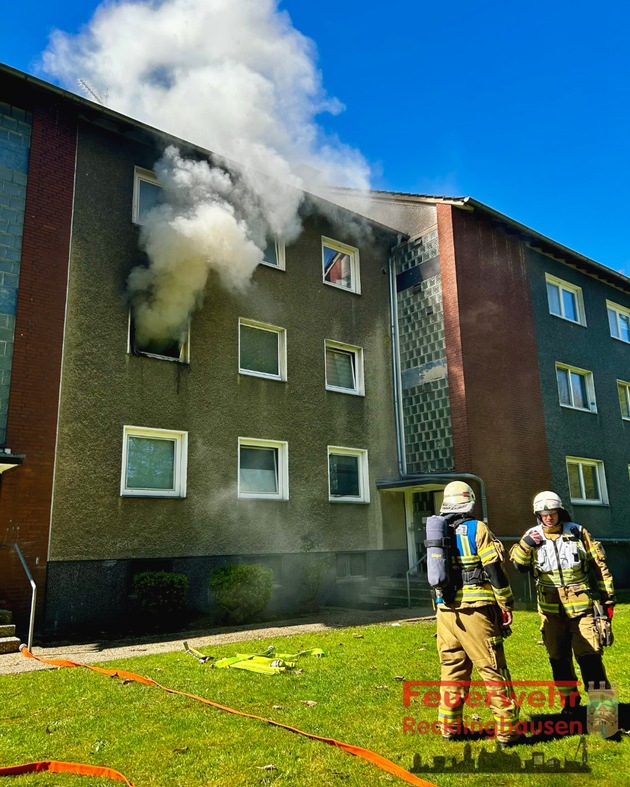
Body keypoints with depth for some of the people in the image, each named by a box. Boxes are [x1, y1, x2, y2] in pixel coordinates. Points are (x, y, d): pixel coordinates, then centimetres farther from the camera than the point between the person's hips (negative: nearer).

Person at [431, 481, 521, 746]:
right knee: (493, 671, 4)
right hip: (475, 611, -5)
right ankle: (506, 731, 9)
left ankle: (449, 727, 19)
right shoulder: (477, 528, -6)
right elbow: (494, 570, -10)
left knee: (452, 670, 14)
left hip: (445, 610, 5)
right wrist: (506, 604, -3)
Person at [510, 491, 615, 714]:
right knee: (558, 657, 11)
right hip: (551, 608, 2)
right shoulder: (532, 536, 4)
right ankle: (569, 699, 27)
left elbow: (598, 565, 6)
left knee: (589, 654, -3)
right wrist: (526, 544, -17)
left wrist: (608, 596, 5)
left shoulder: (577, 532, 1)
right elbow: (518, 564, 0)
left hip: (580, 605, -2)